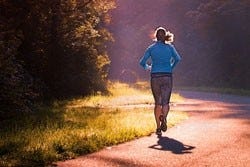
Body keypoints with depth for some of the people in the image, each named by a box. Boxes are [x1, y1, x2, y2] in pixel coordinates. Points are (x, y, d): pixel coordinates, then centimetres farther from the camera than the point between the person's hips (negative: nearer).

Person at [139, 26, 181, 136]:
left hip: (155, 77, 1)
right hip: (167, 77, 0)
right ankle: (163, 117, -30)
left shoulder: (151, 48, 3)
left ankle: (158, 128, 5)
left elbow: (142, 62, 1)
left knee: (158, 103, 11)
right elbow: (177, 59, -9)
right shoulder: (170, 47, 3)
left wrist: (148, 68, 21)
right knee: (165, 102, 3)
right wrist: (171, 68, 8)